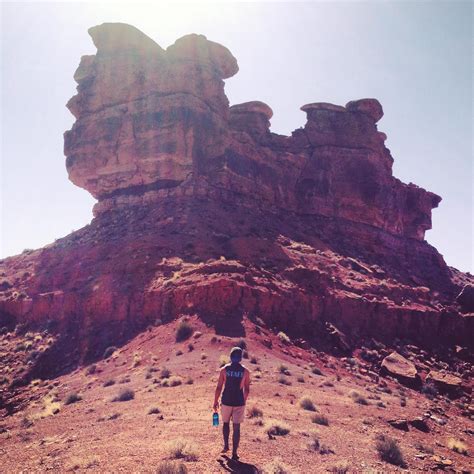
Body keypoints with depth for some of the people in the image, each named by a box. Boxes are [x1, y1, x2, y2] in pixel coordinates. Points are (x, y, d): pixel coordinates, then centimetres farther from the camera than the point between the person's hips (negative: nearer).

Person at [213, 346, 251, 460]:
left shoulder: (224, 369, -5)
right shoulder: (245, 371, -4)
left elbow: (219, 387, -4)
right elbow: (247, 390, 1)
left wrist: (215, 401, 6)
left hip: (226, 401, 0)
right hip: (239, 402, 0)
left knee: (226, 423, 24)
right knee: (236, 427, 7)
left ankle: (226, 445, 24)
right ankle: (234, 453, 8)